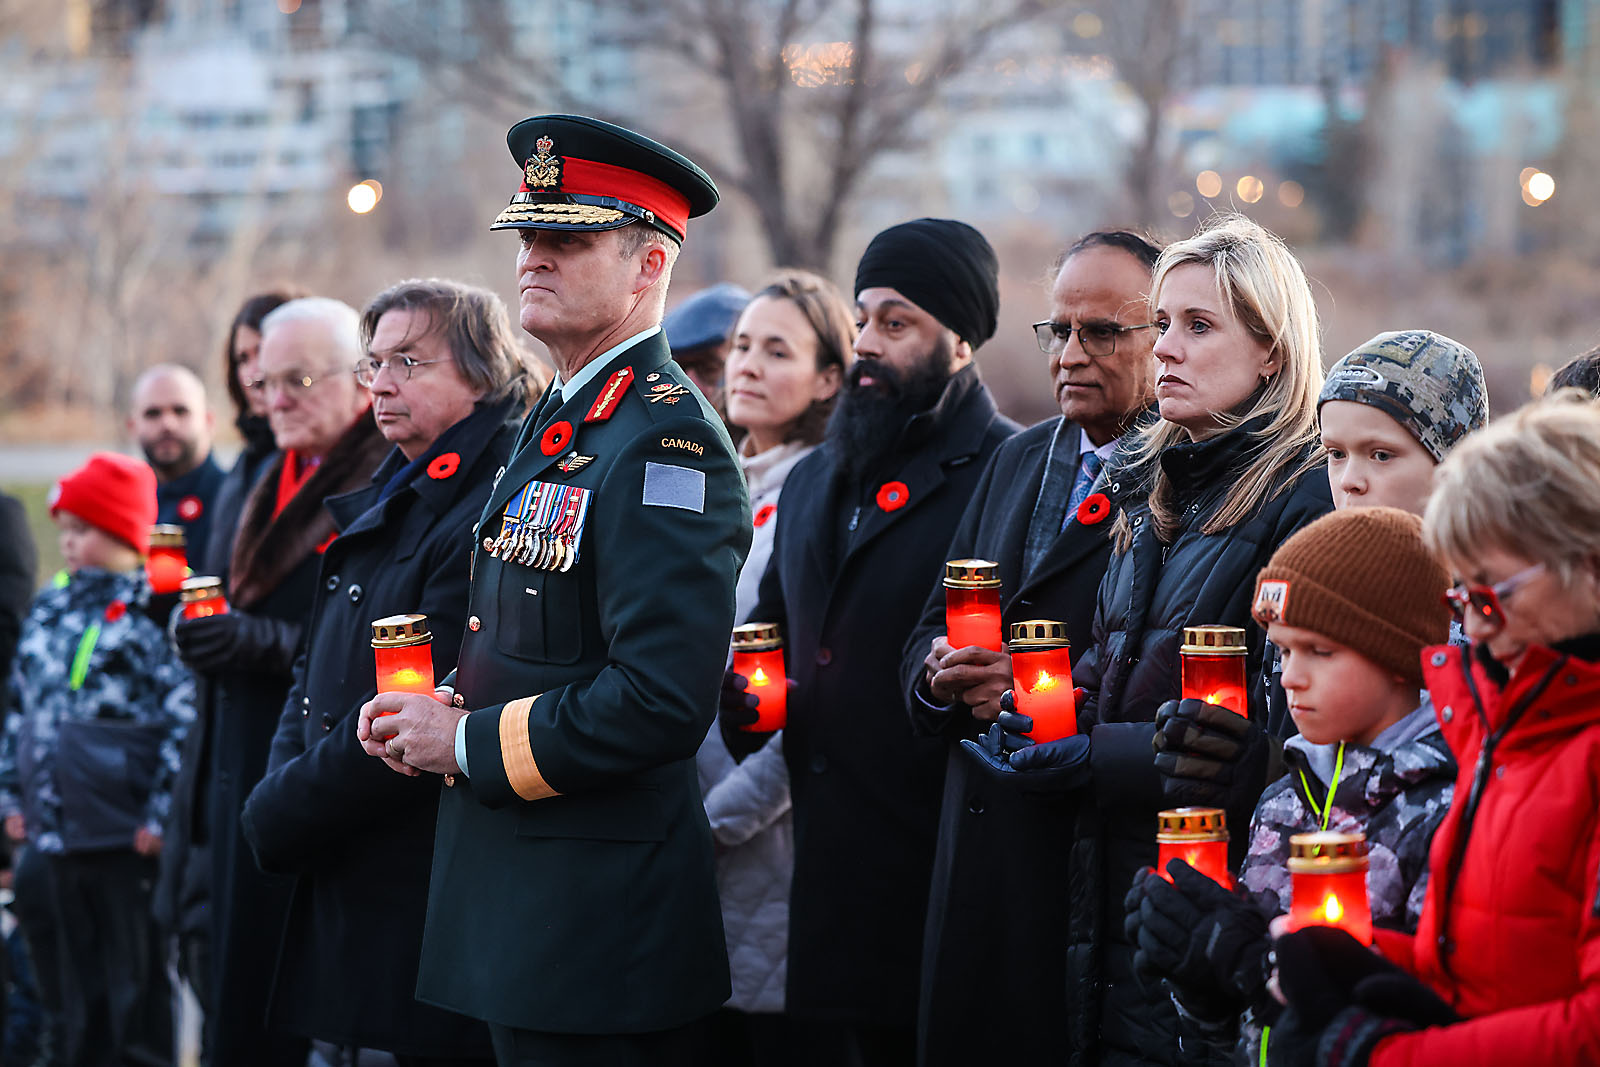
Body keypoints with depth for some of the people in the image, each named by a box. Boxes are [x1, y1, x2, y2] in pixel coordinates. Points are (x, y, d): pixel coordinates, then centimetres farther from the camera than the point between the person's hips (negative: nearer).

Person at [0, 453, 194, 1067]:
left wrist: (161, 815, -16)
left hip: (126, 837, -7)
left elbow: (186, 719, -14)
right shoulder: (49, 611, 13)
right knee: (75, 985, 14)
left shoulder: (152, 611, -10)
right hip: (56, 831, 7)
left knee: (136, 991, -2)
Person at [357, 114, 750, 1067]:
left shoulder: (666, 441, -16)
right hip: (517, 912, 10)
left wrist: (471, 744, -15)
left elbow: (662, 699, -25)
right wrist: (436, 714, 6)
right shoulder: (559, 423, 15)